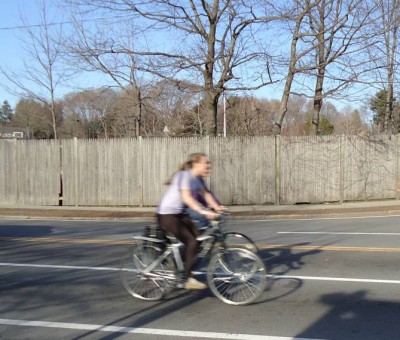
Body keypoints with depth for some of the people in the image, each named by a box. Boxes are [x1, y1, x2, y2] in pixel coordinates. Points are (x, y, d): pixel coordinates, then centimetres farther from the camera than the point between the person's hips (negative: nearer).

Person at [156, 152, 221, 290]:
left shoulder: (195, 179, 9)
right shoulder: (185, 175, -20)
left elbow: (206, 194, 5)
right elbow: (186, 198, -33)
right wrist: (203, 212, -40)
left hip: (179, 214, 9)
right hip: (167, 215, -9)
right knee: (191, 242, -15)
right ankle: (188, 279, -6)